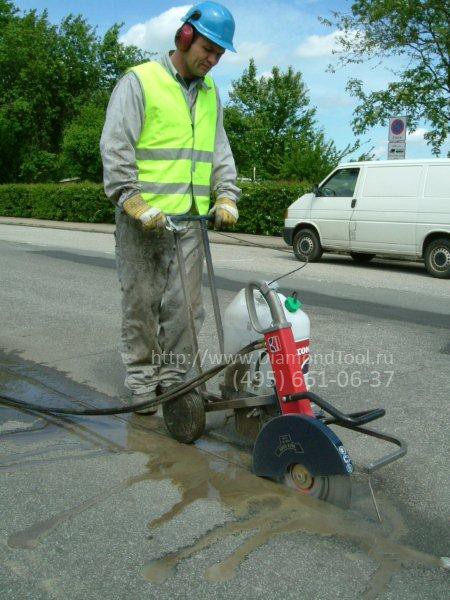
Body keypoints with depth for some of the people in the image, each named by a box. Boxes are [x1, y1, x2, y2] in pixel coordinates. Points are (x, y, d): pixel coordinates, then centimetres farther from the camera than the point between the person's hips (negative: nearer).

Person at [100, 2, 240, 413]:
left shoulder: (210, 92, 18)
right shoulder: (139, 82, -3)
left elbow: (220, 151, 20)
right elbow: (115, 150, -9)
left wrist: (226, 197, 5)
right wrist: (137, 205, -18)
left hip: (192, 219, 6)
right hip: (144, 220, -5)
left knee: (185, 306, 5)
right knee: (142, 304, 2)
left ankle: (174, 380, 18)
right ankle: (142, 384, 13)